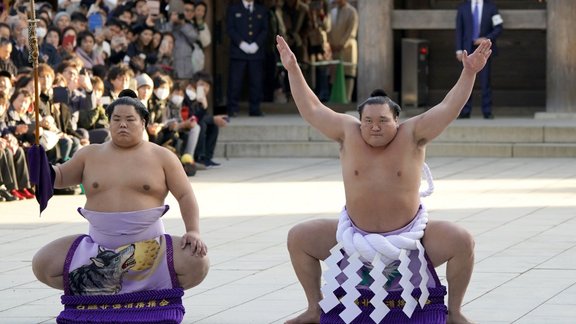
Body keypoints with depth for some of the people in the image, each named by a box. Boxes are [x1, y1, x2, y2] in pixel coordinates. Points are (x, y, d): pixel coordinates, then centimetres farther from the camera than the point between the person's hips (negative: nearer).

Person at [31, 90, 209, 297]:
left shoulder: (162, 157, 4)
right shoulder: (91, 155, 10)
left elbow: (185, 196, 3)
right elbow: (60, 177, 20)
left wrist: (193, 231, -11)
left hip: (150, 248, -2)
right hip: (98, 248, 2)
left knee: (196, 264, -27)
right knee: (42, 264, -14)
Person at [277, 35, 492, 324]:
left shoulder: (412, 135, -11)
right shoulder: (349, 133, -6)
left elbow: (448, 109, -17)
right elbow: (311, 110, -3)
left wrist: (469, 73, -27)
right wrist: (293, 70, -7)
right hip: (355, 235, 2)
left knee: (462, 242, -22)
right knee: (299, 238, -7)